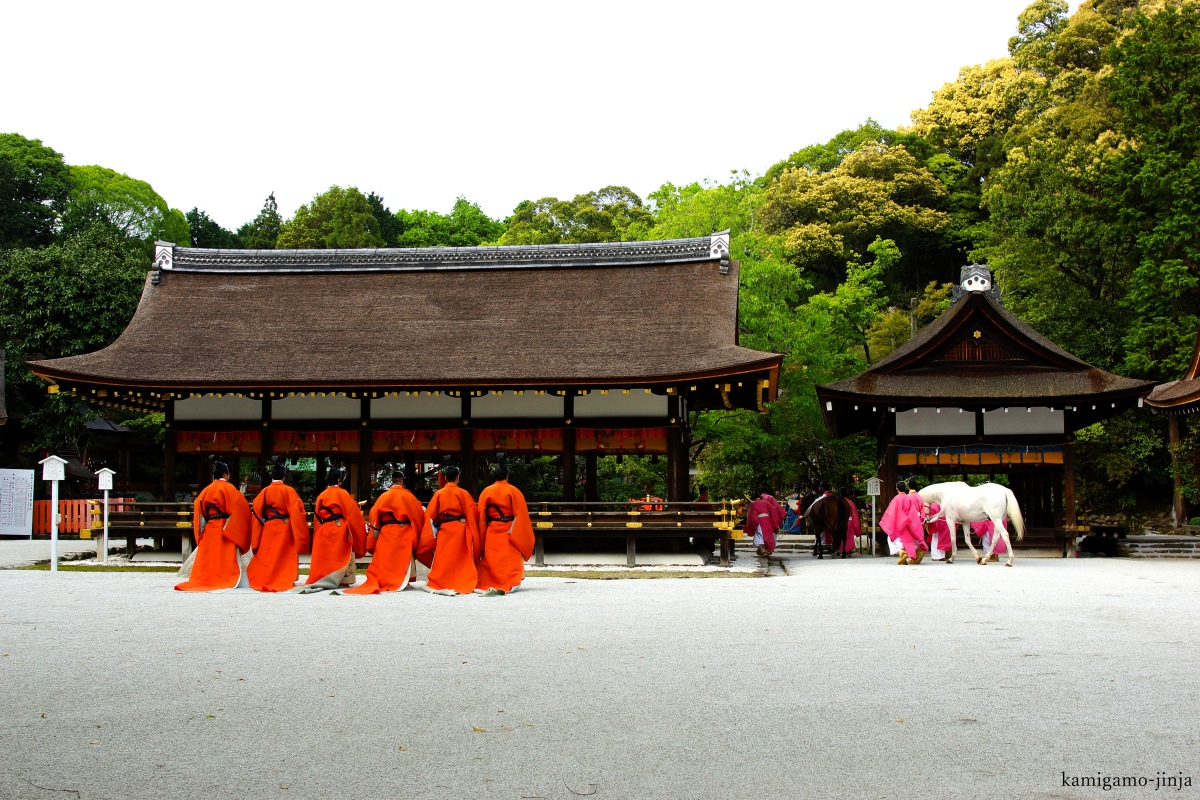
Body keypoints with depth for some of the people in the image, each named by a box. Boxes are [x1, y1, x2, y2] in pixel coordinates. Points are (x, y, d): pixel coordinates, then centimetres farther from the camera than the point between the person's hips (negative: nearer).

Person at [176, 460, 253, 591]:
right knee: (226, 558, -5)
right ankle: (225, 579, -9)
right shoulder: (228, 488, -6)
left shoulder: (206, 490, 10)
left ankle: (204, 579, 8)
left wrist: (201, 531, 10)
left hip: (208, 530, 5)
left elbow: (199, 511, 8)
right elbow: (241, 508, -11)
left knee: (207, 558, 9)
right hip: (224, 530, -5)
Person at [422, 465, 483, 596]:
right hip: (460, 529, -1)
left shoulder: (439, 493, 1)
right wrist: (473, 531, 13)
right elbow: (473, 512, -3)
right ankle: (463, 584, 5)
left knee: (443, 558, 6)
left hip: (444, 530, 1)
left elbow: (430, 514, 2)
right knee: (462, 557, 5)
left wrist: (434, 532, 14)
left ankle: (440, 584, 5)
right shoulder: (463, 493, -4)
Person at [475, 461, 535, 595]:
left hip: (492, 531, 2)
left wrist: (482, 536, 8)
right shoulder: (513, 491, -5)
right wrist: (514, 530, -4)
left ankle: (488, 584, 5)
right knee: (510, 558, 3)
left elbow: (482, 516, 2)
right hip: (509, 530, -2)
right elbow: (519, 514, -9)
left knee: (492, 558, 7)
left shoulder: (486, 491, 1)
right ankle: (508, 584, 0)